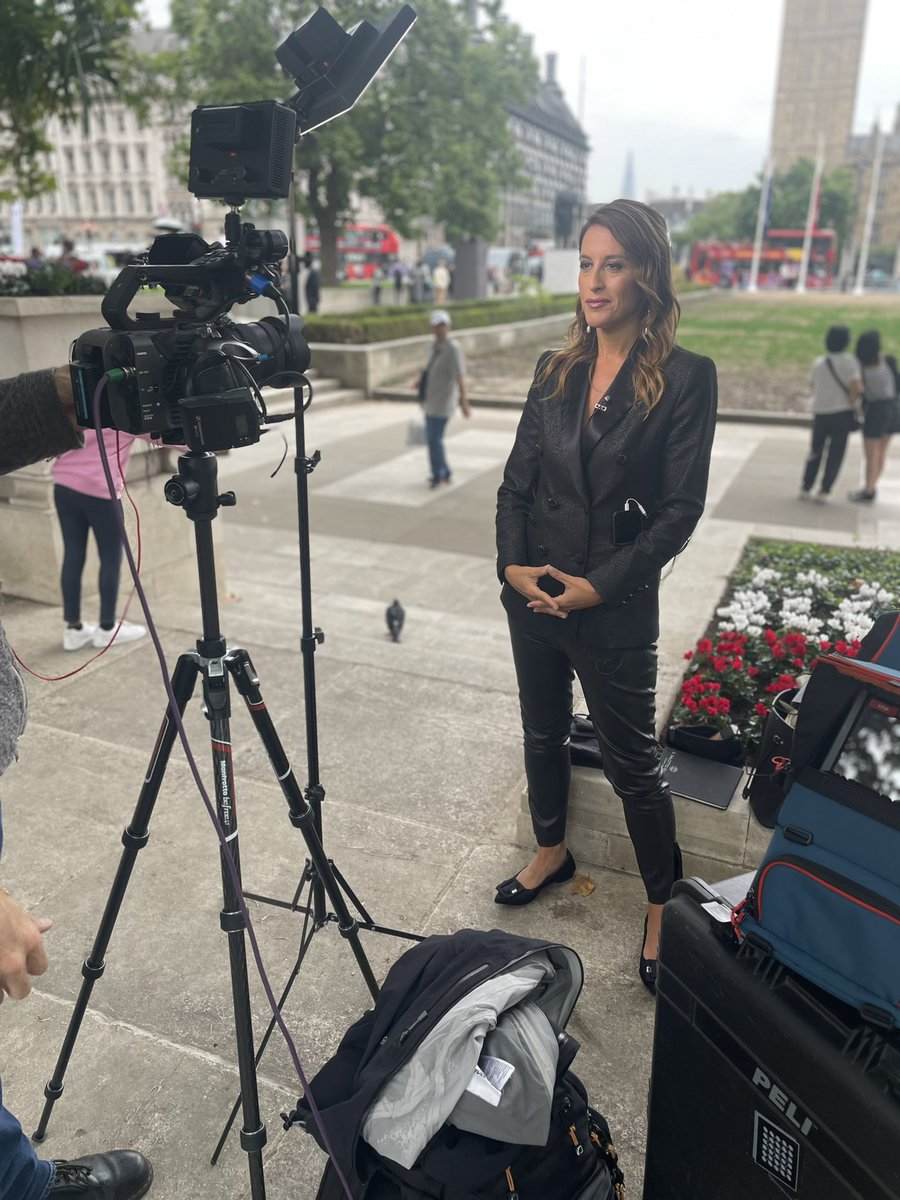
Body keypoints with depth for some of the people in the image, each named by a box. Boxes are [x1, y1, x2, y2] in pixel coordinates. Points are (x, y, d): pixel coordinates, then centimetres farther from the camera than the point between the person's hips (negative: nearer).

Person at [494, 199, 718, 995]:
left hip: (616, 606, -5)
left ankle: (664, 906, 27)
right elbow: (517, 479, 6)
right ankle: (552, 852, 44)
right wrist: (513, 564, -8)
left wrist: (599, 586, -16)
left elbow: (680, 507, -12)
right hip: (532, 594, 5)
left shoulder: (686, 377, -9)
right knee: (543, 734, 20)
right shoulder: (556, 371, 5)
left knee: (632, 762, 7)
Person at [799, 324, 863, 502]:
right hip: (842, 413, -3)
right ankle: (824, 491, 2)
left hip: (820, 412, 3)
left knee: (815, 451, 15)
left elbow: (813, 384, 7)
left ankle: (806, 488, 13)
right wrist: (852, 402, -6)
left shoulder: (818, 362, 1)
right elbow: (857, 387, -20)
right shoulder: (849, 362, -12)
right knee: (836, 453, 6)